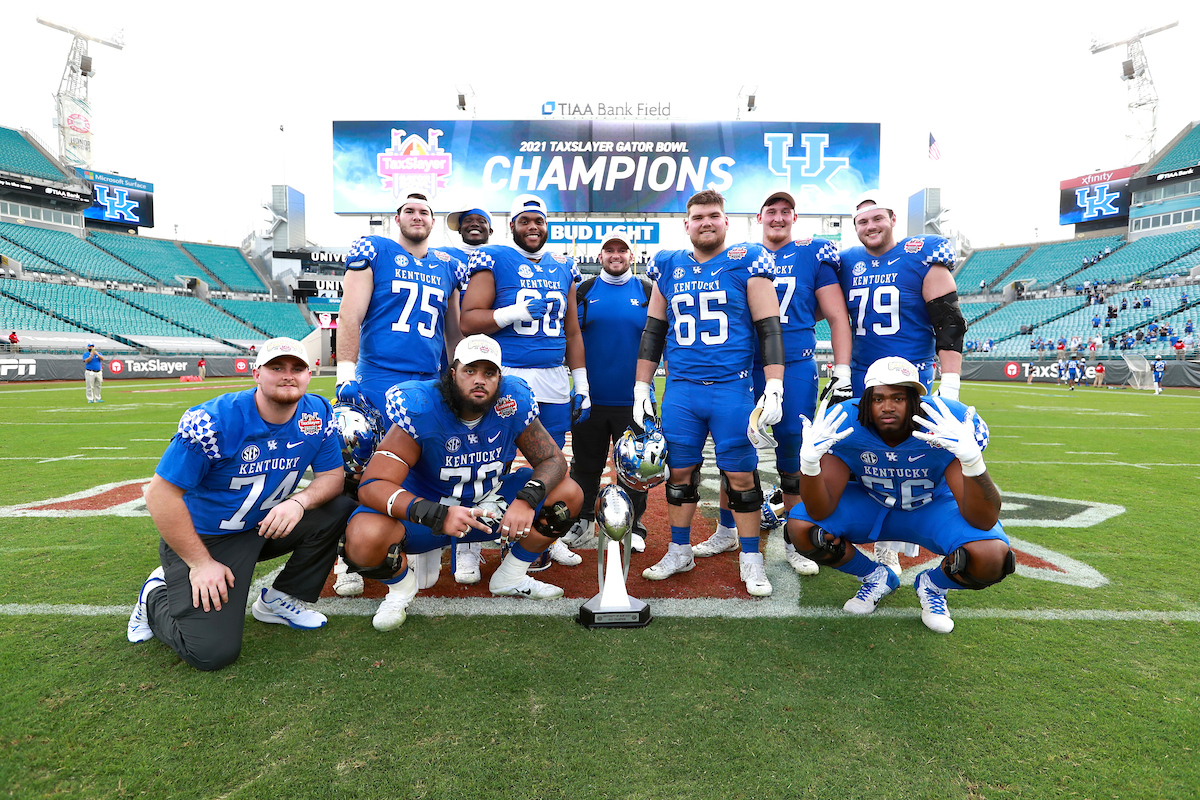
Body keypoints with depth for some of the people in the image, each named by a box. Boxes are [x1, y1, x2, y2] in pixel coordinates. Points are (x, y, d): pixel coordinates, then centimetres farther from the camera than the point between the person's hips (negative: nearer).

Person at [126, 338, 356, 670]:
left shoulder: (318, 415, -10)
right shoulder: (214, 420, -25)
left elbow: (332, 475, -2)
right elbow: (161, 494, -20)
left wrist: (300, 501, -25)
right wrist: (200, 563, -17)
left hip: (268, 525, 5)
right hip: (203, 537, -5)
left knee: (340, 510, -16)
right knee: (212, 652, -14)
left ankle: (278, 599, 4)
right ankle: (156, 596, 20)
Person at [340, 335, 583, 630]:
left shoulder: (514, 402, -14)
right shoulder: (421, 408, -25)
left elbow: (553, 458, -7)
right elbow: (372, 485, -30)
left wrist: (527, 499, -29)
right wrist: (439, 516, -45)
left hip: (490, 504, 4)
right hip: (429, 507, -4)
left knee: (568, 493, -9)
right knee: (364, 538, -33)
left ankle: (511, 577, 12)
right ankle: (401, 586, 6)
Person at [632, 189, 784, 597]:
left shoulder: (745, 262, 1)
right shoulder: (669, 268, 11)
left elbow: (769, 329, -2)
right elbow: (653, 332, 15)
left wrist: (774, 389, -11)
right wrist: (642, 388, 11)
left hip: (733, 388, -3)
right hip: (680, 390, 4)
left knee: (741, 474, 2)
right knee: (679, 471, 10)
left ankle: (751, 558, 18)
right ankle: (680, 551, 27)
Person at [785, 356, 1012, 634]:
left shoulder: (949, 427, -30)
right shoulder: (845, 426, -26)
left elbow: (984, 521, -35)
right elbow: (820, 511, -27)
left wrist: (972, 459, -52)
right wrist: (809, 461, -47)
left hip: (932, 507, -1)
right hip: (869, 504, 2)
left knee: (992, 558, -31)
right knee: (801, 526, -22)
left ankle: (933, 585, 8)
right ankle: (876, 578, 8)